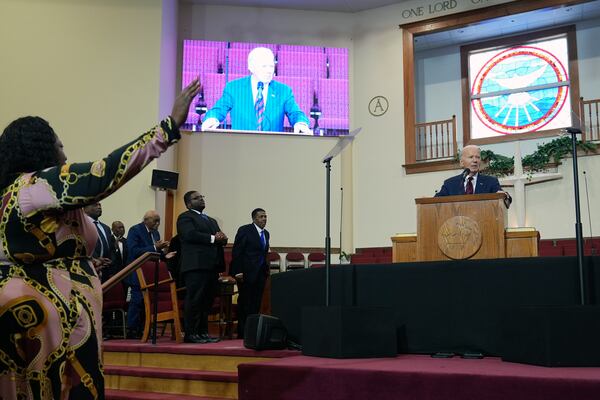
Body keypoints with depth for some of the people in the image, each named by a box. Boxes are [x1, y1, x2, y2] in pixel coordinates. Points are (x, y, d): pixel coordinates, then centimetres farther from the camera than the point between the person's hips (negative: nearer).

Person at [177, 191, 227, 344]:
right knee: (194, 300, -7)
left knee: (207, 301, 8)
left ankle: (203, 332, 13)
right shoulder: (185, 217, 2)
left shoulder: (211, 220, 27)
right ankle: (190, 334, -3)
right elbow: (190, 234, -15)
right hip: (196, 265, -8)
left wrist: (222, 238, -5)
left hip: (212, 266, 8)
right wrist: (212, 238, -13)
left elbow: (221, 238, 19)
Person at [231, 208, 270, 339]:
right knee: (245, 303, -2)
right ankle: (242, 332, 6)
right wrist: (238, 272, -15)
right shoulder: (245, 230, -6)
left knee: (256, 304, 6)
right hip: (247, 273, -6)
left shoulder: (266, 233, 14)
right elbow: (236, 252, -10)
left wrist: (266, 269, 9)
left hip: (260, 274, 6)